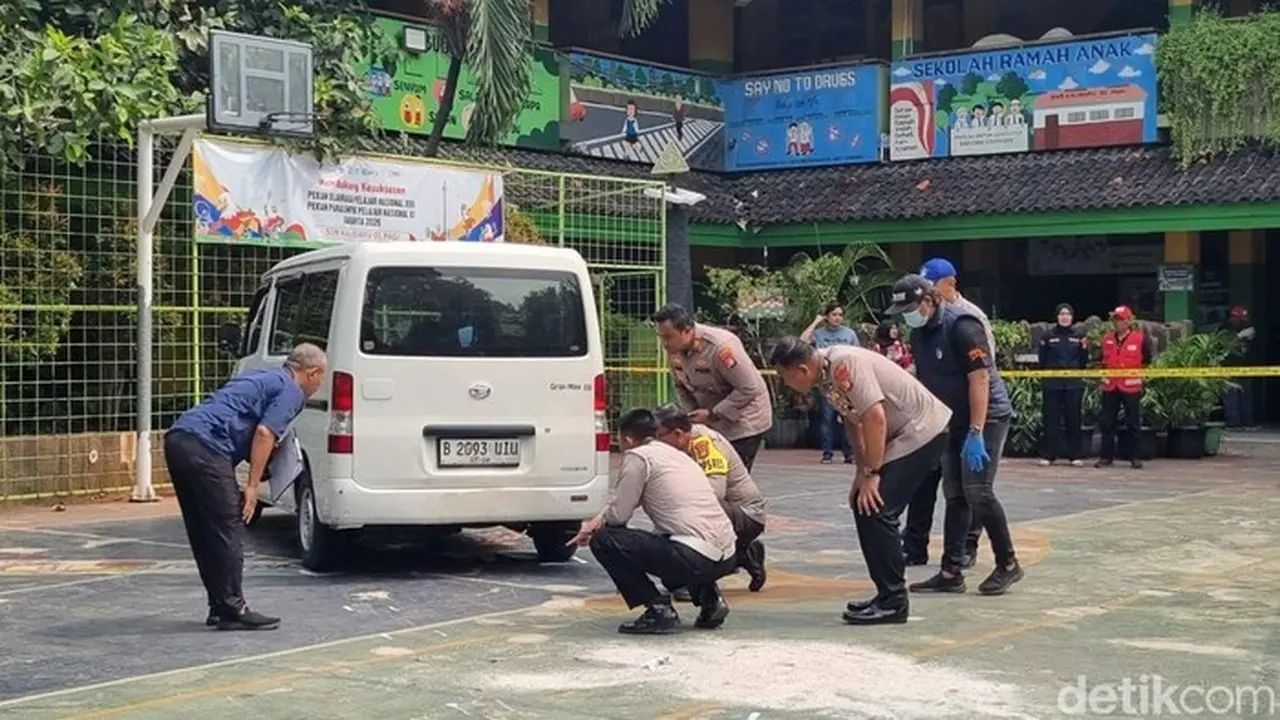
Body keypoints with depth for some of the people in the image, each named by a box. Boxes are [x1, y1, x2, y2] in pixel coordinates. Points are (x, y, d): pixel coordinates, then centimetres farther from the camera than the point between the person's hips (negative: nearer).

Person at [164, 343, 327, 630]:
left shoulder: (263, 378, 29)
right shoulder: (291, 391, 2)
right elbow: (264, 432, -11)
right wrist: (253, 485, -9)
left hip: (178, 438, 9)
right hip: (204, 447, -9)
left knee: (204, 533, 15)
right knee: (228, 532, -2)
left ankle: (220, 607, 21)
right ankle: (232, 610, 2)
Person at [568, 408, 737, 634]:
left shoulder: (637, 457, -1)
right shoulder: (677, 454, 25)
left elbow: (619, 514, -2)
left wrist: (595, 526, 20)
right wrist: (596, 523, 38)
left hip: (696, 557, -9)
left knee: (603, 541, -1)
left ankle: (658, 609, -2)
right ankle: (709, 598, 18)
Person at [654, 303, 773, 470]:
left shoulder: (720, 346, -29)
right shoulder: (674, 350, -6)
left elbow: (749, 389, -25)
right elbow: (681, 388, 11)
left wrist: (713, 414, -22)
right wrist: (692, 416, -5)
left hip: (743, 420, -7)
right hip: (710, 424, 7)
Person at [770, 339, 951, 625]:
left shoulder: (844, 365, -24)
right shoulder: (826, 376, 4)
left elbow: (875, 417, -27)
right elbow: (855, 421, 13)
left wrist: (871, 474, -20)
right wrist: (862, 472, 9)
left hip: (923, 432, -10)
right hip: (903, 436, 10)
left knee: (875, 510, -13)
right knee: (862, 505, 9)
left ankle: (893, 602, -5)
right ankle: (888, 596, 17)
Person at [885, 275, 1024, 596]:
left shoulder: (961, 326, -20)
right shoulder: (919, 332, 6)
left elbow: (980, 379, -24)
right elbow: (923, 378, 13)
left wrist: (975, 433, -26)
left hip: (986, 417, -8)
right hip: (953, 421, 8)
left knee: (978, 492, -10)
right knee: (954, 495, 7)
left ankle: (1008, 564, 5)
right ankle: (951, 572, 11)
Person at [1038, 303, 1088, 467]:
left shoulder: (1079, 336, 7)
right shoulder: (1049, 336, 3)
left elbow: (1083, 362, 9)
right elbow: (1042, 360, 5)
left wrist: (1084, 348, -7)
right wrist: (1044, 375, -6)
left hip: (1074, 384, 1)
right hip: (1052, 384, -1)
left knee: (1073, 419, 4)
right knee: (1051, 419, 0)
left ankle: (1074, 455, 10)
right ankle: (1048, 455, 5)